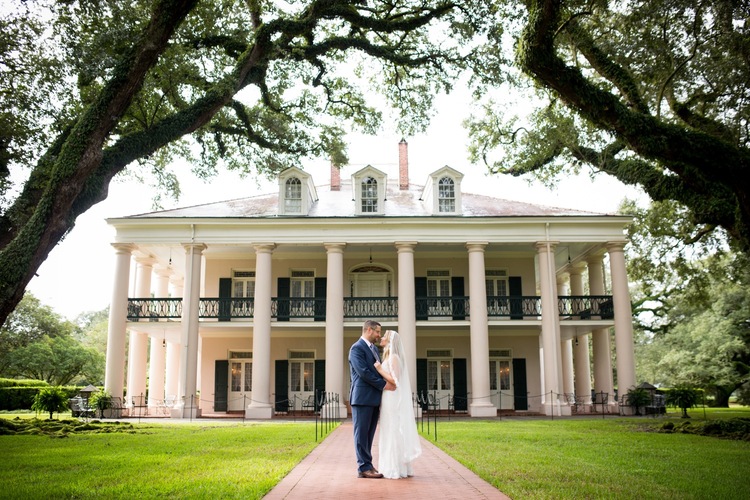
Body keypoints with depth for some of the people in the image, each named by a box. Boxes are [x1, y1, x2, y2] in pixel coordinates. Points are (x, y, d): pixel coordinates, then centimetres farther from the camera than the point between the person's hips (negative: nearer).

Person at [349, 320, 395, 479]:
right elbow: (363, 372, -19)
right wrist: (384, 385, -16)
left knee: (369, 434, 11)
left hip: (374, 398, 9)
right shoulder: (357, 348, -10)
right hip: (362, 398, -9)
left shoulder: (374, 348, 19)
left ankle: (366, 465, 16)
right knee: (362, 433, -3)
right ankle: (364, 467, 0)